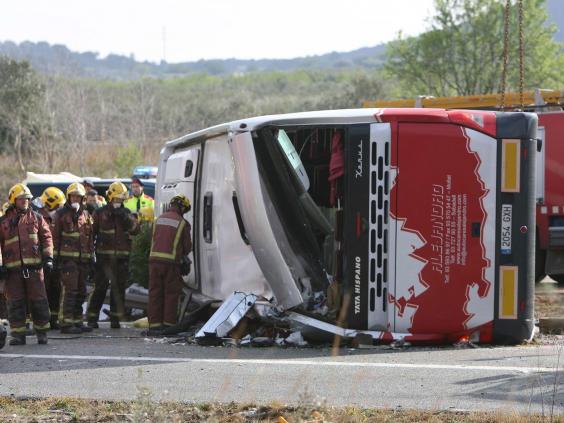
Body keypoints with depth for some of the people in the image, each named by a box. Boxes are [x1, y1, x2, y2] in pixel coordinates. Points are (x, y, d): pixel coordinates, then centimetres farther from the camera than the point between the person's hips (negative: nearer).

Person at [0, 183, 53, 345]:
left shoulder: (36, 218, 10)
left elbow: (46, 238, 12)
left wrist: (48, 258, 3)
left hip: (34, 266, 0)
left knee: (38, 300, 1)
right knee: (15, 302, 1)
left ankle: (42, 332, 12)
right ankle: (18, 334, 7)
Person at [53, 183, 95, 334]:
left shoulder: (86, 215, 15)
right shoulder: (61, 214, -1)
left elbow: (90, 238, 20)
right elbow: (55, 236, -3)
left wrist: (91, 257, 16)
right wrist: (55, 256, -9)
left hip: (83, 258, 6)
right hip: (67, 258, -6)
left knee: (81, 291, 10)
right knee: (70, 290, -12)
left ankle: (77, 321, 19)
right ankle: (66, 323, -11)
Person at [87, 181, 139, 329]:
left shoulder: (126, 213, 12)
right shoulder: (100, 213, 3)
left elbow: (136, 229, -1)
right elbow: (91, 233, 3)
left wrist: (126, 218, -15)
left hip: (122, 257, 3)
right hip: (104, 256, -3)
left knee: (119, 288, 5)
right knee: (100, 287, -6)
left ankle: (115, 318, 12)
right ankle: (92, 318, -1)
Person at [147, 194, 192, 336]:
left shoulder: (159, 219, 12)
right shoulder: (182, 223, -2)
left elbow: (153, 240, 15)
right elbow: (187, 247, 4)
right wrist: (182, 255, 25)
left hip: (154, 259, 4)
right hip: (171, 262, -4)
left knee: (155, 293, 7)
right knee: (171, 294, 5)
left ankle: (154, 325, 5)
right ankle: (168, 323, 5)